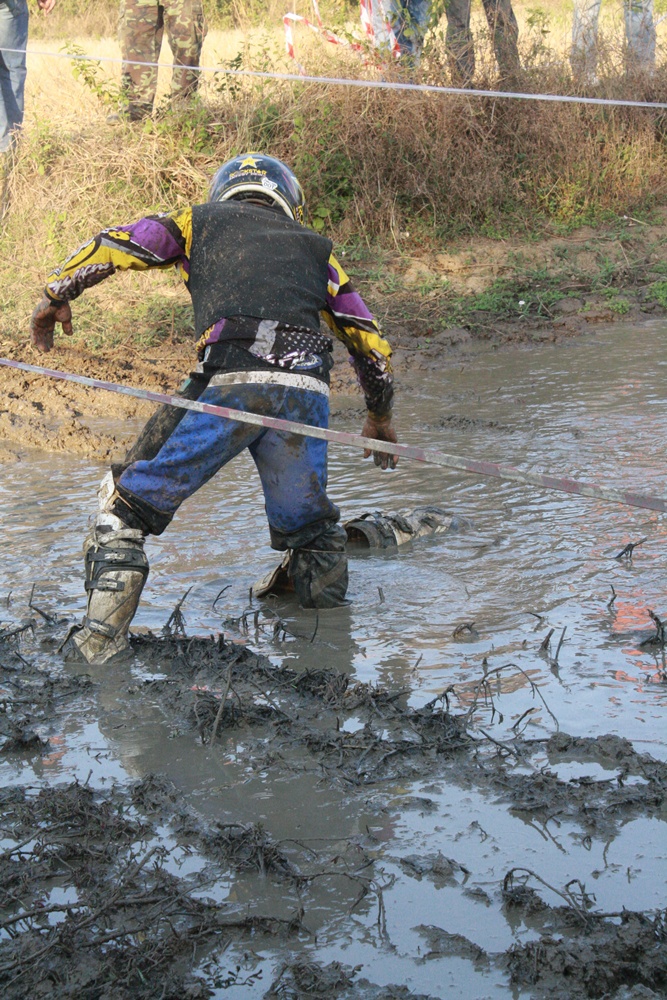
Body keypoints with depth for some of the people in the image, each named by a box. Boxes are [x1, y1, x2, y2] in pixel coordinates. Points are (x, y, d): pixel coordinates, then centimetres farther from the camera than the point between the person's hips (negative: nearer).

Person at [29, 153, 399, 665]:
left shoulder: (204, 220, 26)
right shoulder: (314, 245, 31)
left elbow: (117, 244, 14)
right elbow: (371, 343, 29)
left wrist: (58, 292, 25)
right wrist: (381, 418, 40)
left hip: (230, 379, -3)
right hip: (307, 388, 3)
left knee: (129, 501, 7)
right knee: (309, 527, 23)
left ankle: (102, 637, -5)